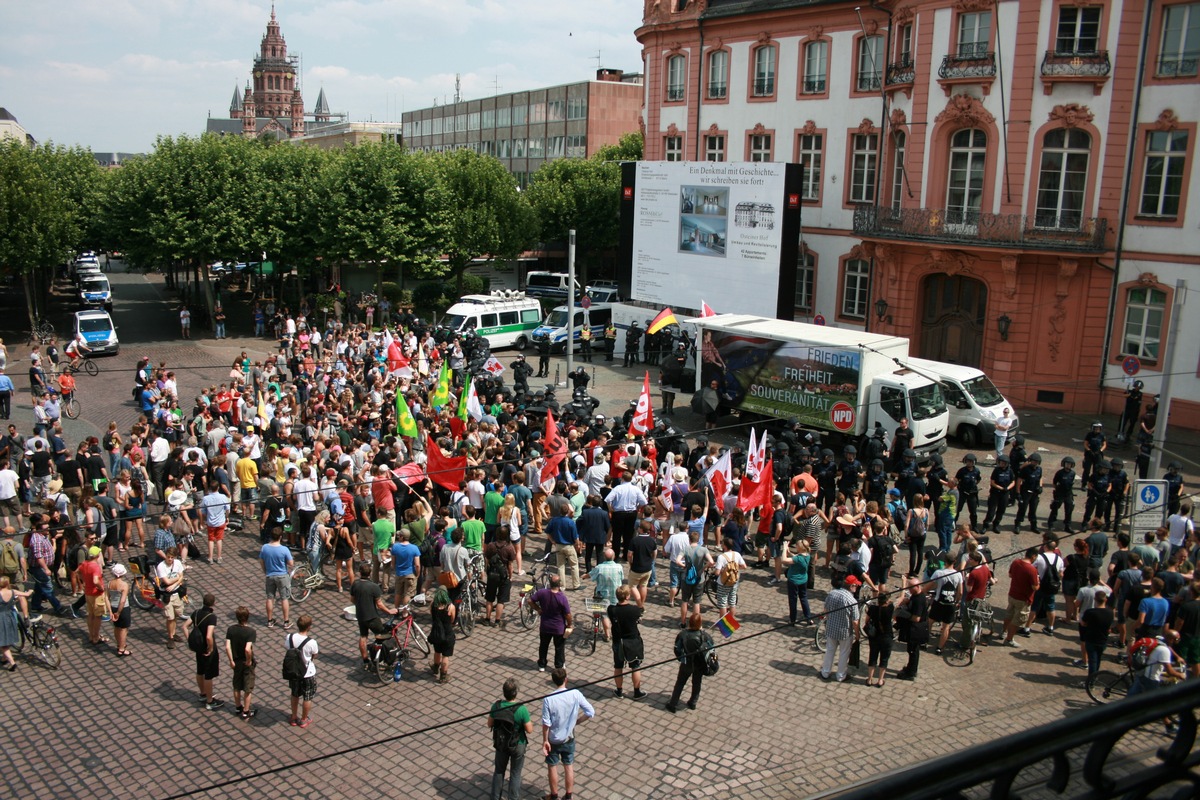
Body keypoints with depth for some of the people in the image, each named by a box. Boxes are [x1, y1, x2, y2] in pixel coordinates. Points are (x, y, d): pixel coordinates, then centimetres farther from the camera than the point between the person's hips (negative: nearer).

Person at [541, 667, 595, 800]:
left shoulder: (548, 699, -23)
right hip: (569, 738, 2)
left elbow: (546, 723, -19)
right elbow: (591, 712, -14)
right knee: (569, 766, 19)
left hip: (553, 740, -2)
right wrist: (576, 721, 1)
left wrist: (545, 741, -7)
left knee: (552, 766, 18)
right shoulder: (575, 694, -17)